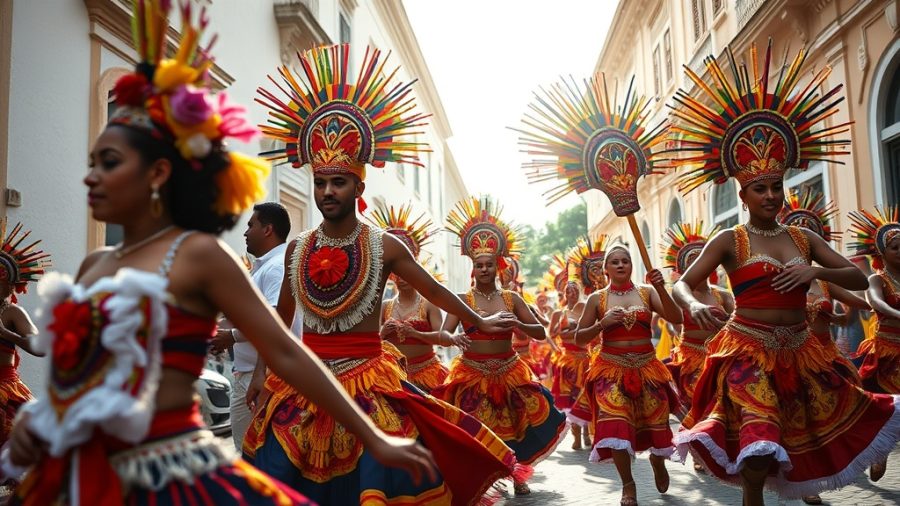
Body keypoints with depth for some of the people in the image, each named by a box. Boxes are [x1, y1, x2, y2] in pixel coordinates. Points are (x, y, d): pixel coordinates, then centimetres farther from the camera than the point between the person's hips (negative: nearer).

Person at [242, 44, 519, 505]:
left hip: (368, 380, -3)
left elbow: (435, 291, 7)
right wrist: (262, 367, 19)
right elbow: (282, 317, 18)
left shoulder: (385, 246, -5)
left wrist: (479, 323, 16)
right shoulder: (297, 249, 5)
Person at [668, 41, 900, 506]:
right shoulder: (728, 241, -5)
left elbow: (860, 280, 5)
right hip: (748, 352, -5)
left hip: (799, 352, 5)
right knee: (758, 447, -14)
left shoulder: (804, 238, 7)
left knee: (811, 435, 17)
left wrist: (815, 272, -14)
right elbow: (681, 284, -12)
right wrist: (694, 305, -35)